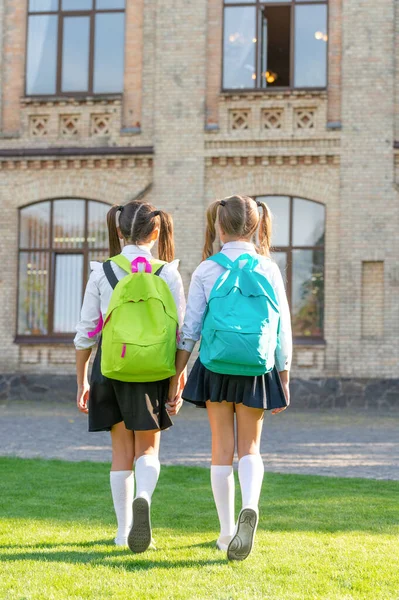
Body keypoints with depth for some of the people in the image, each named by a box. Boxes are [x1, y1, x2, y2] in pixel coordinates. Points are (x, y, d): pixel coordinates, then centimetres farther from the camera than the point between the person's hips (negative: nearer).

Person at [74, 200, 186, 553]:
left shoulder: (102, 273, -3)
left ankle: (124, 530, 17)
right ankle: (143, 498, -22)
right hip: (153, 374, 0)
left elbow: (86, 332, -1)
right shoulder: (168, 274, -3)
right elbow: (179, 335, -3)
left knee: (122, 451, 12)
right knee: (148, 448, 9)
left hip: (111, 370, 1)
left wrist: (82, 381, 9)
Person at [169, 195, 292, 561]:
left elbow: (190, 329, -4)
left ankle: (227, 533, 14)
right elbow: (283, 328, 1)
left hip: (216, 369, -1)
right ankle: (250, 506, -19)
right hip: (257, 371, 1)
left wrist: (176, 377, 4)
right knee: (249, 449, 10)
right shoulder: (269, 269, 0)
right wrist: (284, 379, 8)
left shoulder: (207, 271, -3)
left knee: (222, 450, 11)